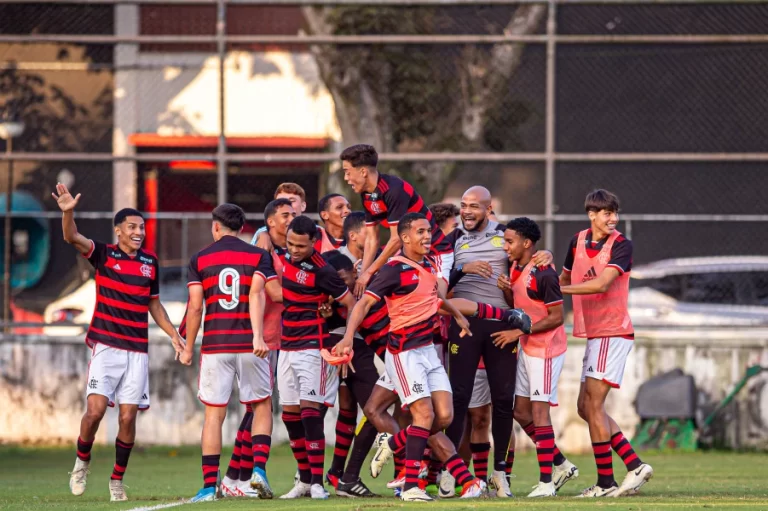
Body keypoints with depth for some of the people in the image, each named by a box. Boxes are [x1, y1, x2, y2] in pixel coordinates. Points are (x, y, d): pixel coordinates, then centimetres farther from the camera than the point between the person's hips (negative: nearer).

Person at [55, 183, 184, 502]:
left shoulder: (150, 262, 11)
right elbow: (72, 238, -17)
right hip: (106, 345, -3)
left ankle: (117, 481, 11)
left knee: (128, 417, -2)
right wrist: (68, 212, -36)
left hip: (138, 351, 3)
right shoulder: (103, 254, 0)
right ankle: (82, 462, 12)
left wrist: (173, 334, 10)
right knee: (96, 409, -14)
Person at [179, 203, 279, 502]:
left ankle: (209, 485, -3)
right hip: (248, 344, 0)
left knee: (214, 413, 2)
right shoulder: (258, 256, 4)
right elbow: (256, 294, -10)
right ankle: (259, 468, -4)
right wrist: (258, 335, -19)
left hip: (214, 345, 0)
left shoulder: (200, 260, 7)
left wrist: (188, 347, 11)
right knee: (262, 407, 14)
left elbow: (195, 307, 3)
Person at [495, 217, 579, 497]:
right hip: (527, 348, 10)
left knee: (539, 410, -8)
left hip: (546, 349, -10)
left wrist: (518, 332, -18)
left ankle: (546, 481, -4)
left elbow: (556, 317, -19)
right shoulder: (516, 269, 8)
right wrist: (507, 291, -4)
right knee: (521, 411, 11)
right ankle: (561, 464, 23)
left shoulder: (543, 274, -20)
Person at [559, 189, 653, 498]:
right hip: (594, 333, 8)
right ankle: (635, 466, 11)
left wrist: (557, 288, -22)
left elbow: (602, 283, -23)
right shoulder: (578, 241, 10)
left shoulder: (621, 245, -11)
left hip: (612, 332, -8)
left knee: (593, 405, -9)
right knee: (586, 407, 8)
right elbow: (566, 277, 23)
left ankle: (605, 481, -4)